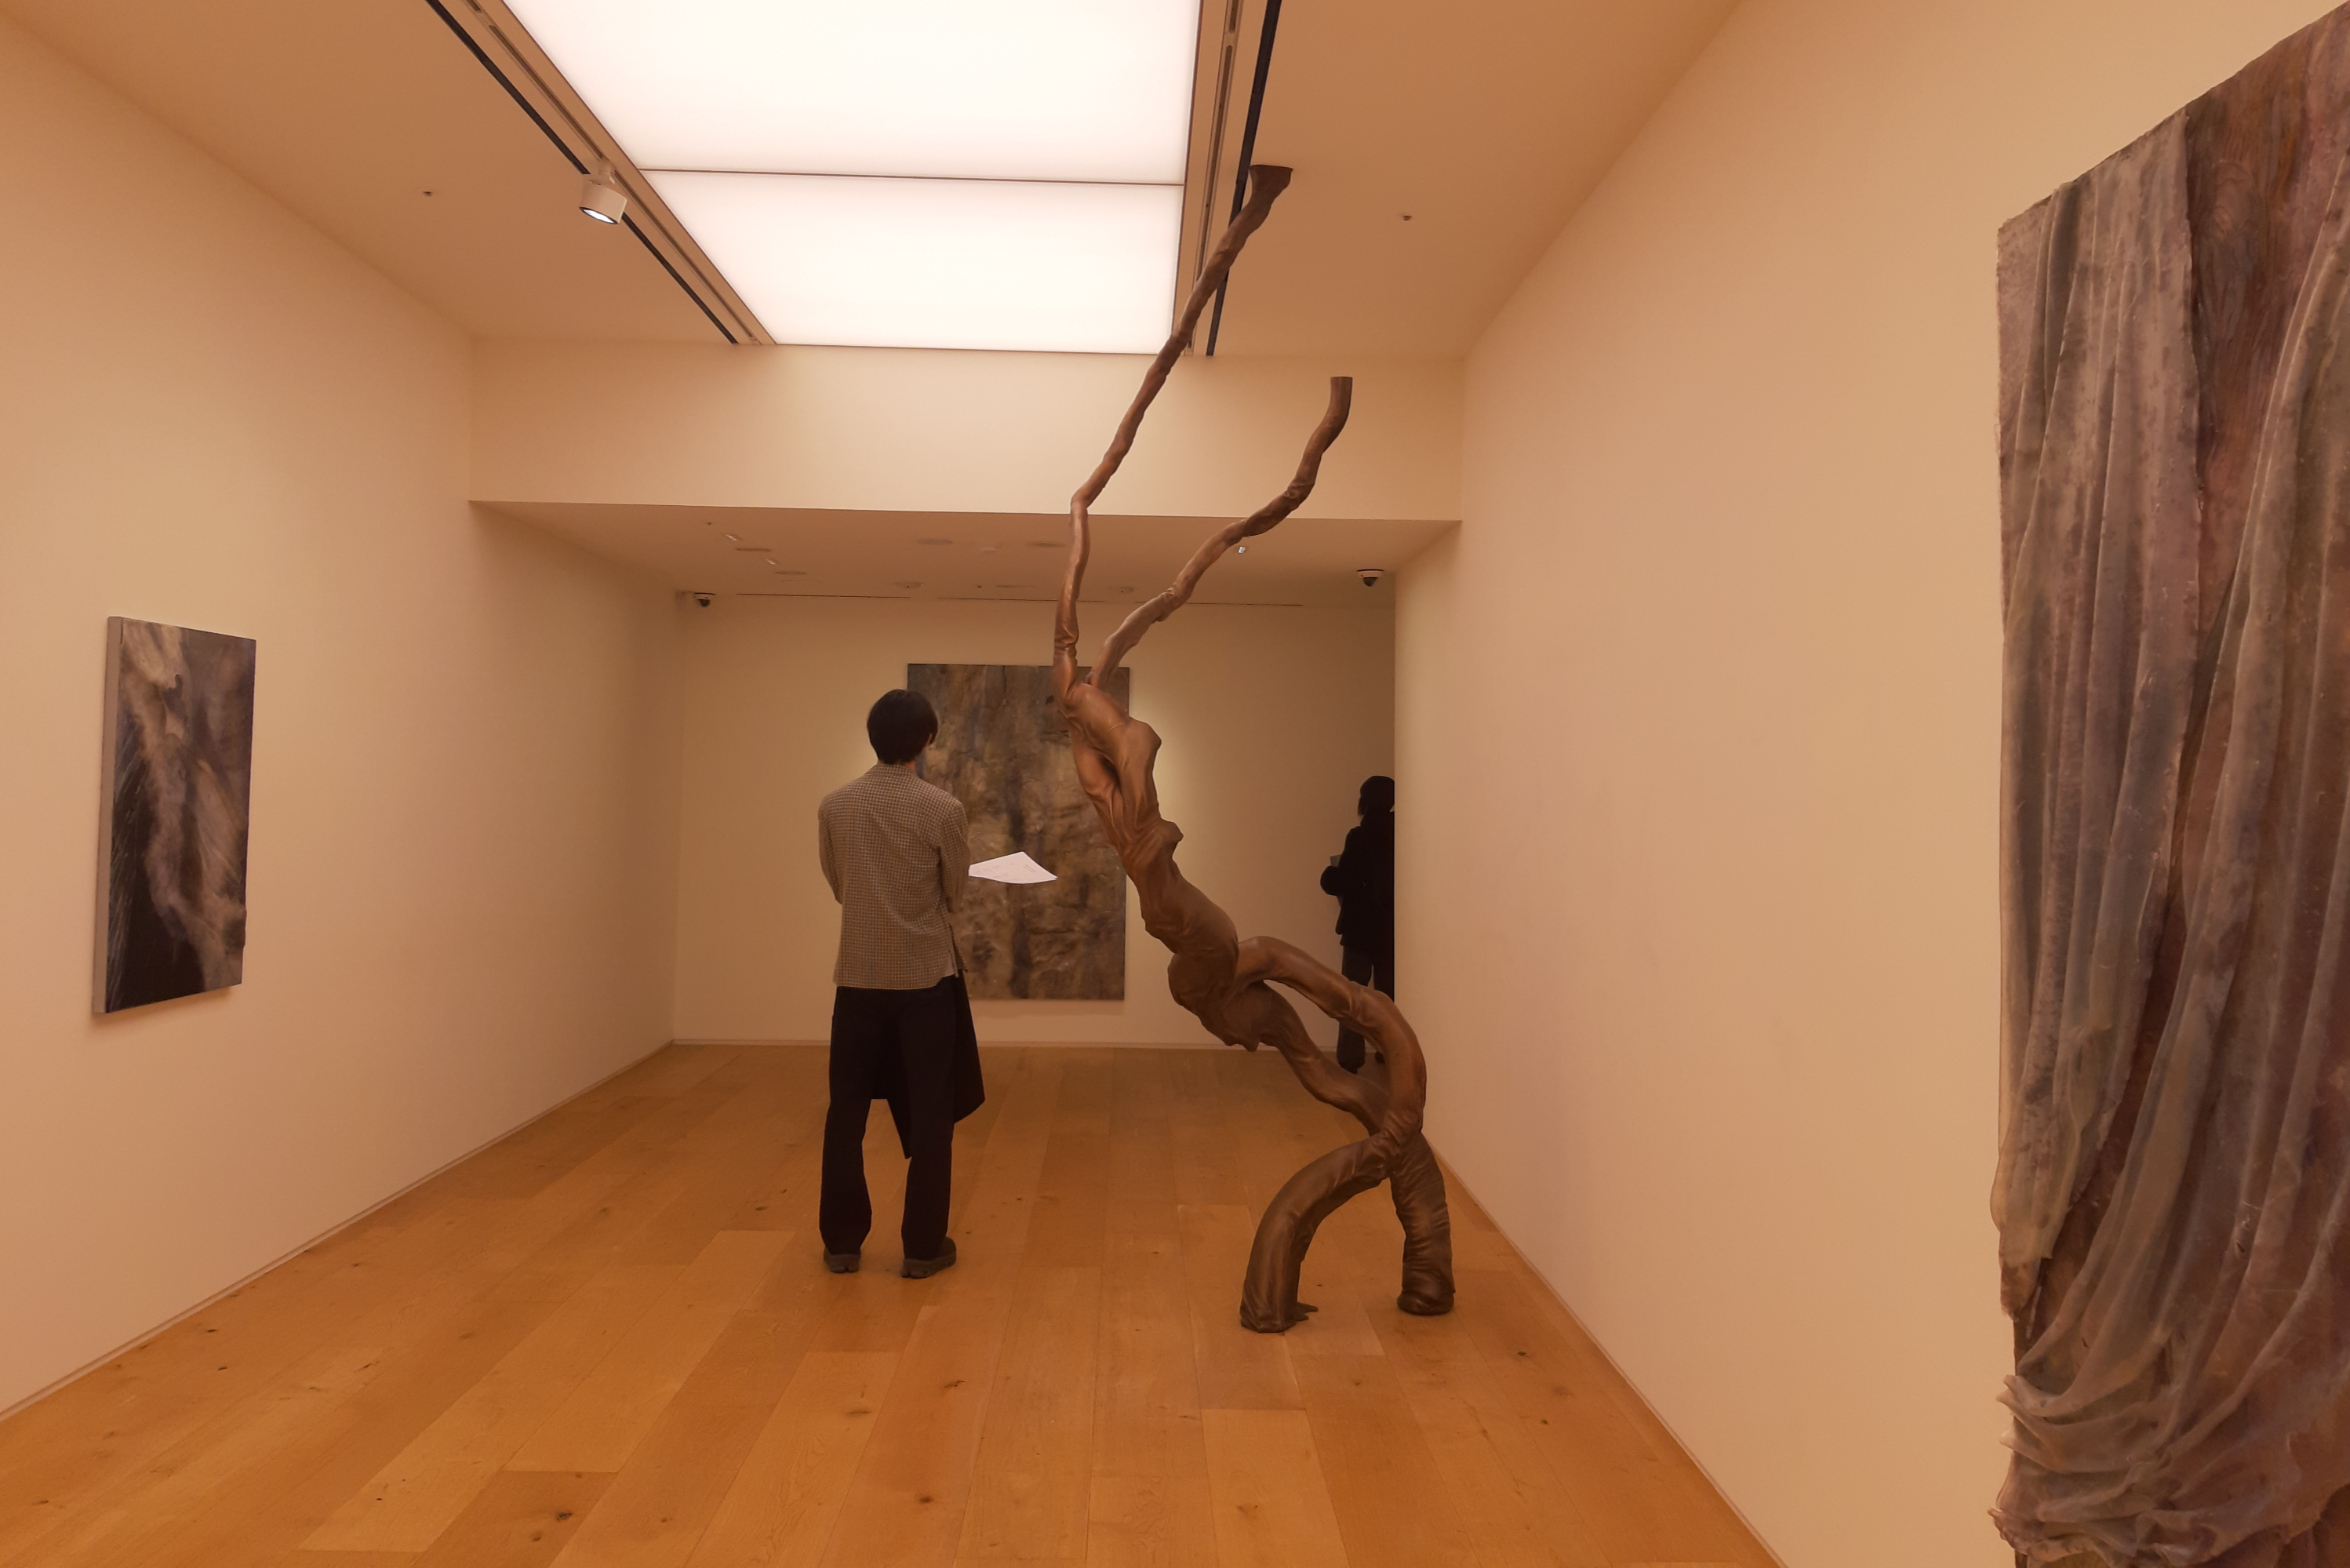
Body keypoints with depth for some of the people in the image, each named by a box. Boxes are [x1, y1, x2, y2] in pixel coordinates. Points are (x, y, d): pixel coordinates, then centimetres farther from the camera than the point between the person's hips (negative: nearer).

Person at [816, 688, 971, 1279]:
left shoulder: (834, 806, -2)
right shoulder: (942, 809, -11)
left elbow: (839, 886, 9)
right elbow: (957, 894, 0)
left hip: (857, 976, 3)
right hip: (926, 976, -3)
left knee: (847, 1110, 13)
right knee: (929, 1114, 8)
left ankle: (842, 1241, 22)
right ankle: (923, 1246, 15)